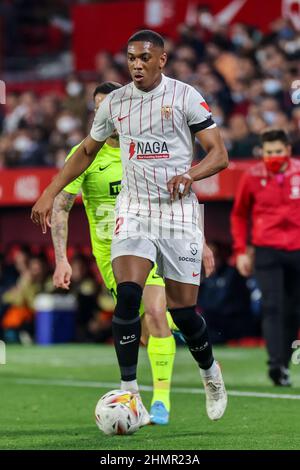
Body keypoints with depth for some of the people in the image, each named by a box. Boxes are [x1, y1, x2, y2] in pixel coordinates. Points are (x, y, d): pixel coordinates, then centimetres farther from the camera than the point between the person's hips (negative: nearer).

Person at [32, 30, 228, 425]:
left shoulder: (185, 96, -4)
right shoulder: (115, 102, 6)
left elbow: (219, 155, -5)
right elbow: (86, 152, 19)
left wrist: (189, 174, -25)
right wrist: (50, 193, 11)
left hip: (178, 210, -2)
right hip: (133, 209, 2)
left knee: (183, 308, 0)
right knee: (128, 295, -19)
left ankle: (211, 374, 29)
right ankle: (129, 392, -14)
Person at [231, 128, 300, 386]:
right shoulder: (252, 176, 1)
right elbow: (239, 215, 12)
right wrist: (241, 251, 6)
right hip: (267, 251, -2)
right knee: (272, 307, -14)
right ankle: (276, 363, -22)